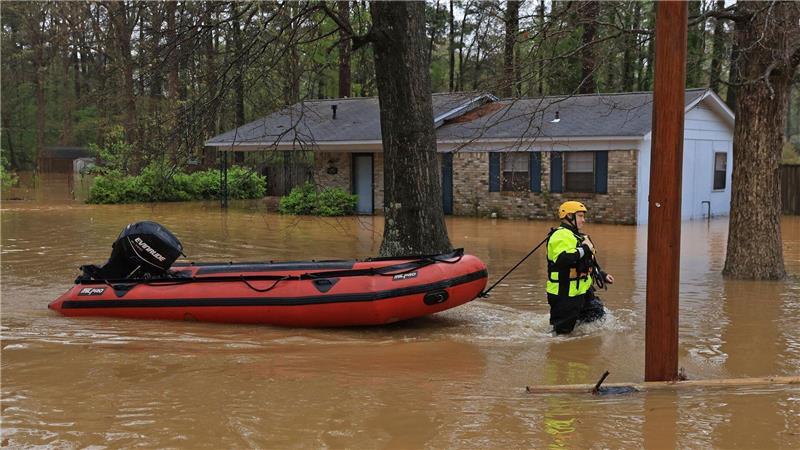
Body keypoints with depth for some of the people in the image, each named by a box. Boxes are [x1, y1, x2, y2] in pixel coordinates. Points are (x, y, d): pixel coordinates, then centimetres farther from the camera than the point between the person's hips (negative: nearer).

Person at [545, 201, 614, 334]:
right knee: (563, 330, -5)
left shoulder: (576, 236, 21)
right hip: (564, 294, -10)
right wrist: (584, 249, -23)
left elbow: (586, 265, 30)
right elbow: (563, 259, -34)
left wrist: (602, 275, 21)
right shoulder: (561, 235, -16)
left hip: (582, 292, 10)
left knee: (599, 315, 15)